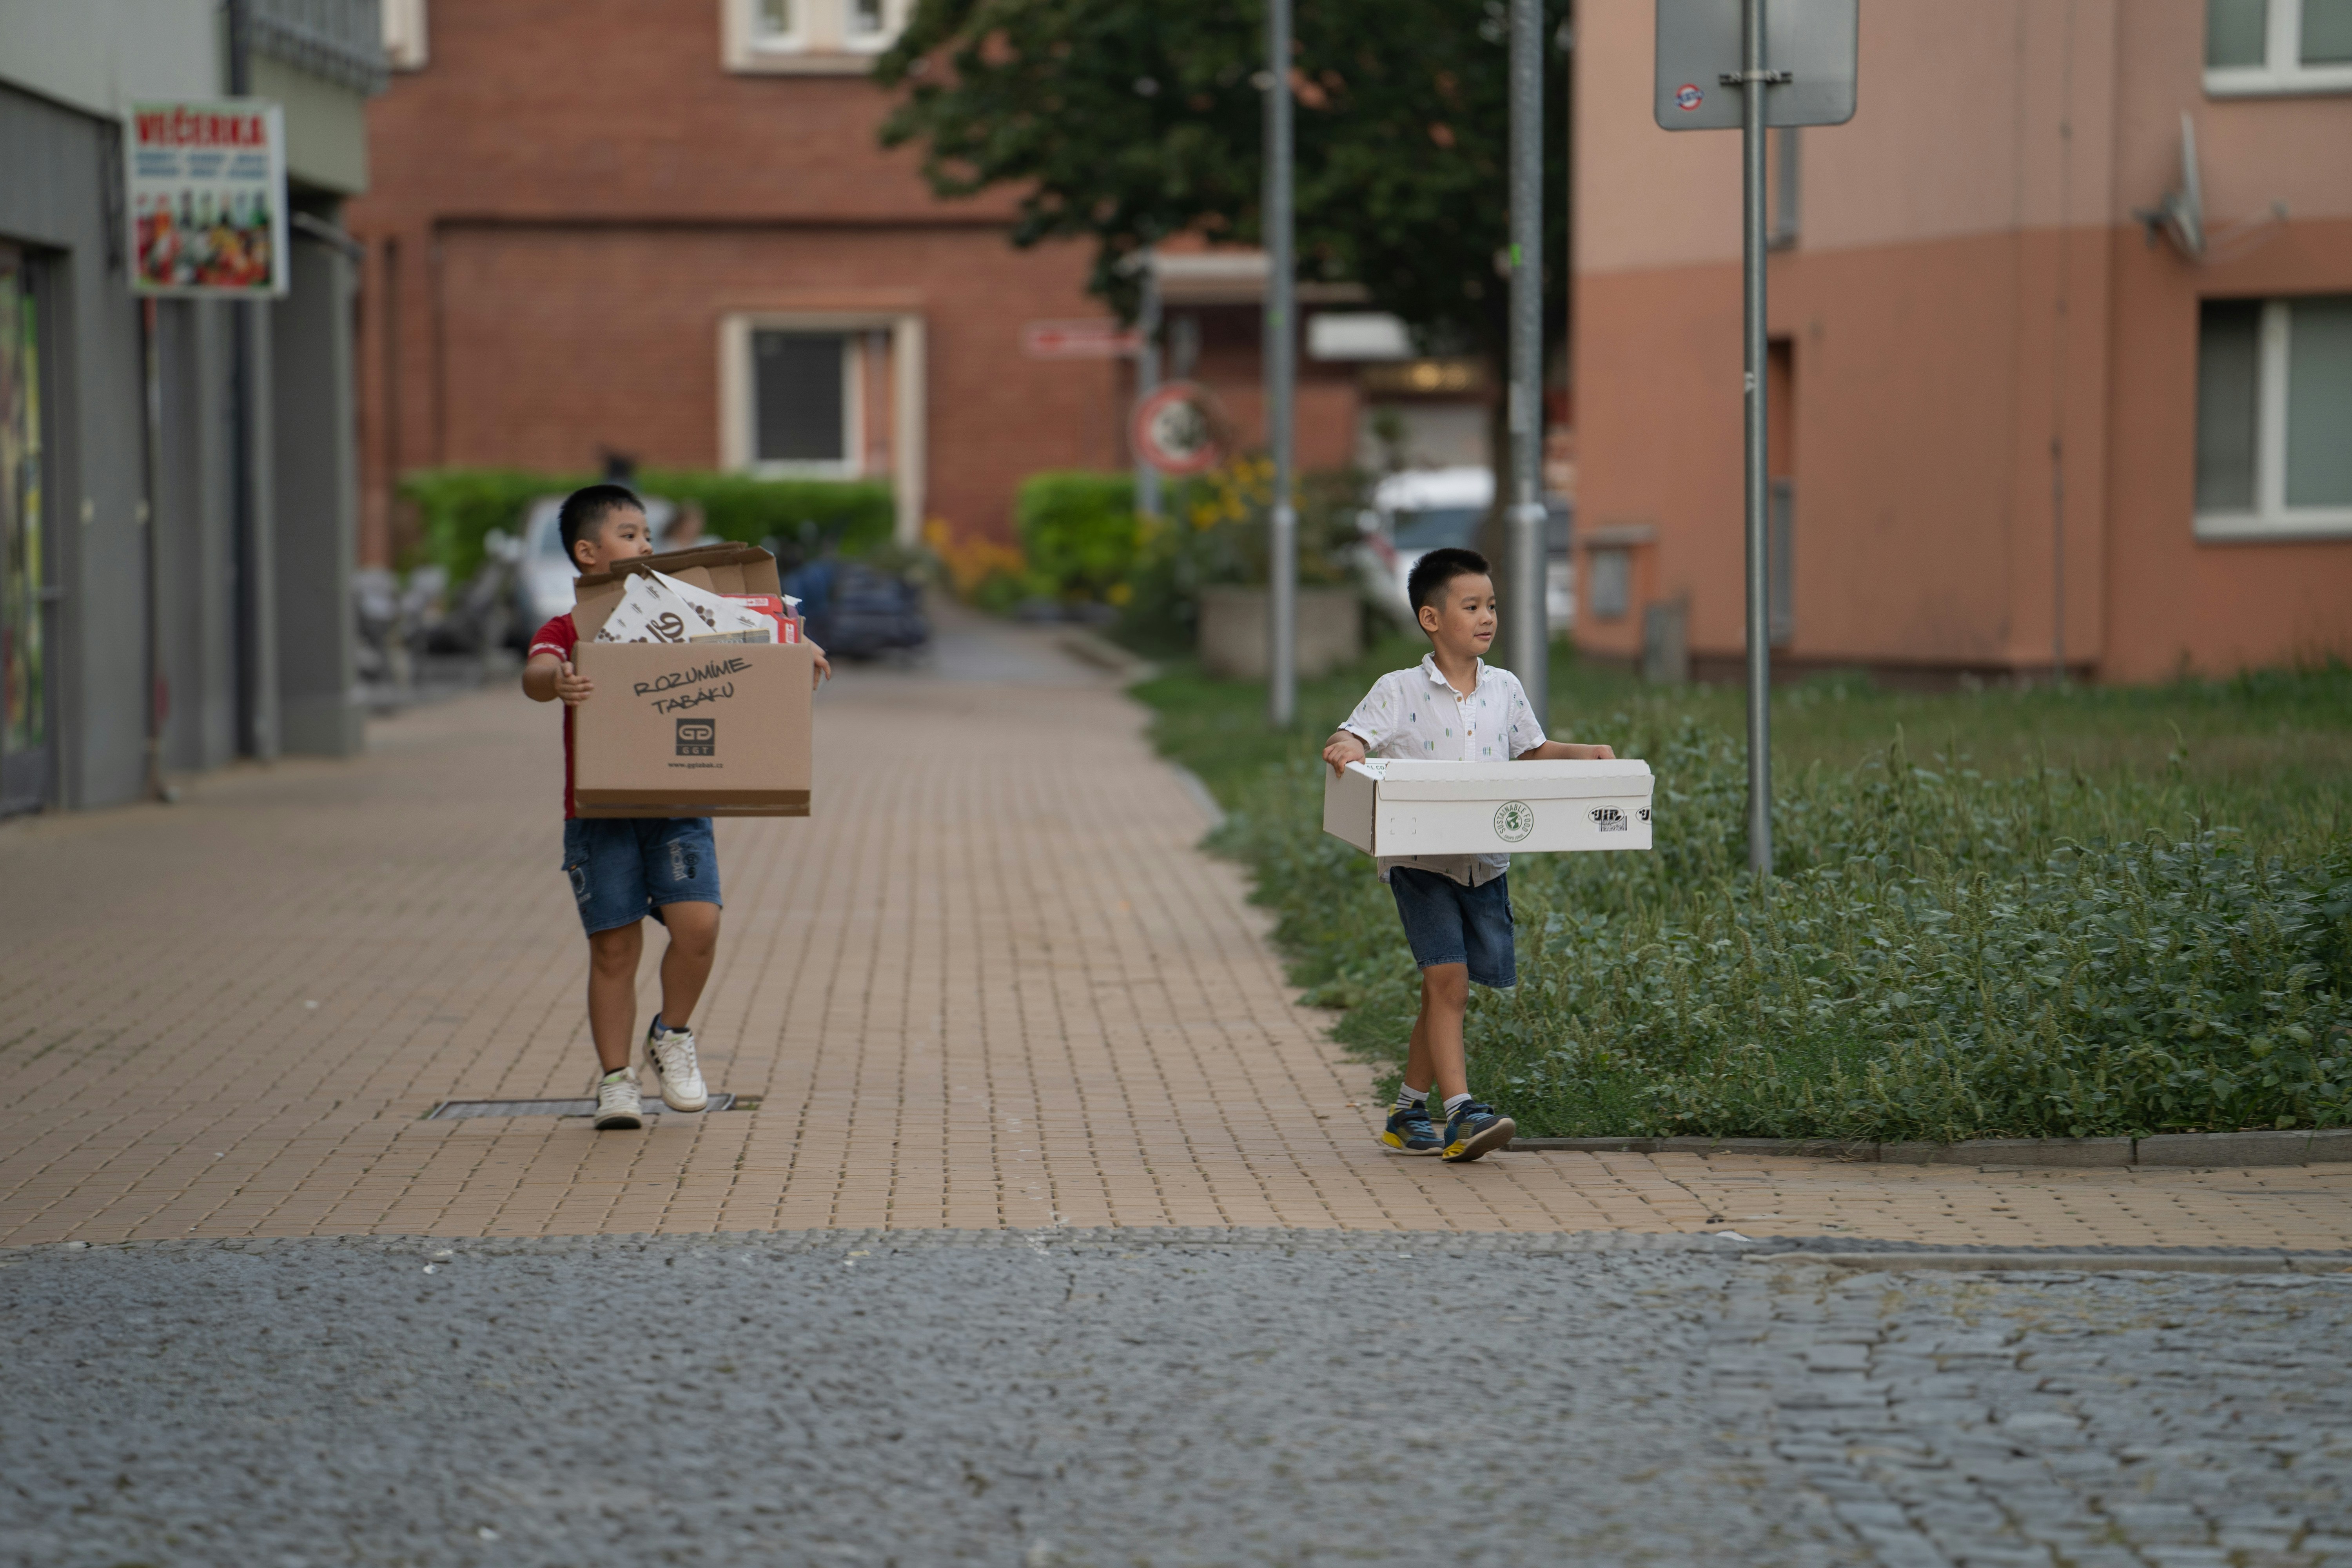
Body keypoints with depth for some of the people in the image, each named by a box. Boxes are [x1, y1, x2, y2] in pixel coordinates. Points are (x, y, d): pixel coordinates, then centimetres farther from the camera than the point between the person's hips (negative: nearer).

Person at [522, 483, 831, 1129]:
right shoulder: (568, 631, -1)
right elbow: (535, 673, -21)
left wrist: (798, 651, -10)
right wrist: (555, 682, -44)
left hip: (677, 808, 2)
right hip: (599, 814, -2)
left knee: (698, 924, -13)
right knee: (614, 949, 0)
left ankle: (672, 1036, 13)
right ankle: (615, 1080, 13)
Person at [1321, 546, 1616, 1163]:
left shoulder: (1505, 690, 9)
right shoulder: (1400, 691, -5)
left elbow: (1531, 752, 20)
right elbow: (1354, 737, -11)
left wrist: (1585, 754, 4)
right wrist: (1343, 750, -35)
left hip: (1485, 862, 5)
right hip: (1420, 860, -5)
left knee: (1443, 990, 10)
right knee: (1448, 977, -17)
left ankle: (1409, 1112, 23)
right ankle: (1460, 1112, -19)